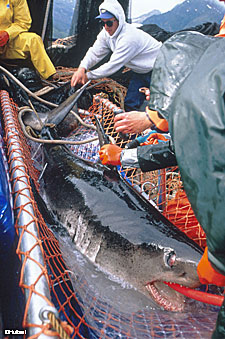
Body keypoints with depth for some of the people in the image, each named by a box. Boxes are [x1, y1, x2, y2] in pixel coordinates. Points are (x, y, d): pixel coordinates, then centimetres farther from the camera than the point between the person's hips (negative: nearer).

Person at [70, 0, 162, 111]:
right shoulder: (106, 33, -7)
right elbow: (95, 53, -8)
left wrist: (88, 76, -26)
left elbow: (113, 65, -32)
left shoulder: (129, 37, -33)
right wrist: (82, 68, -28)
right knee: (129, 104, 6)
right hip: (140, 71, 8)